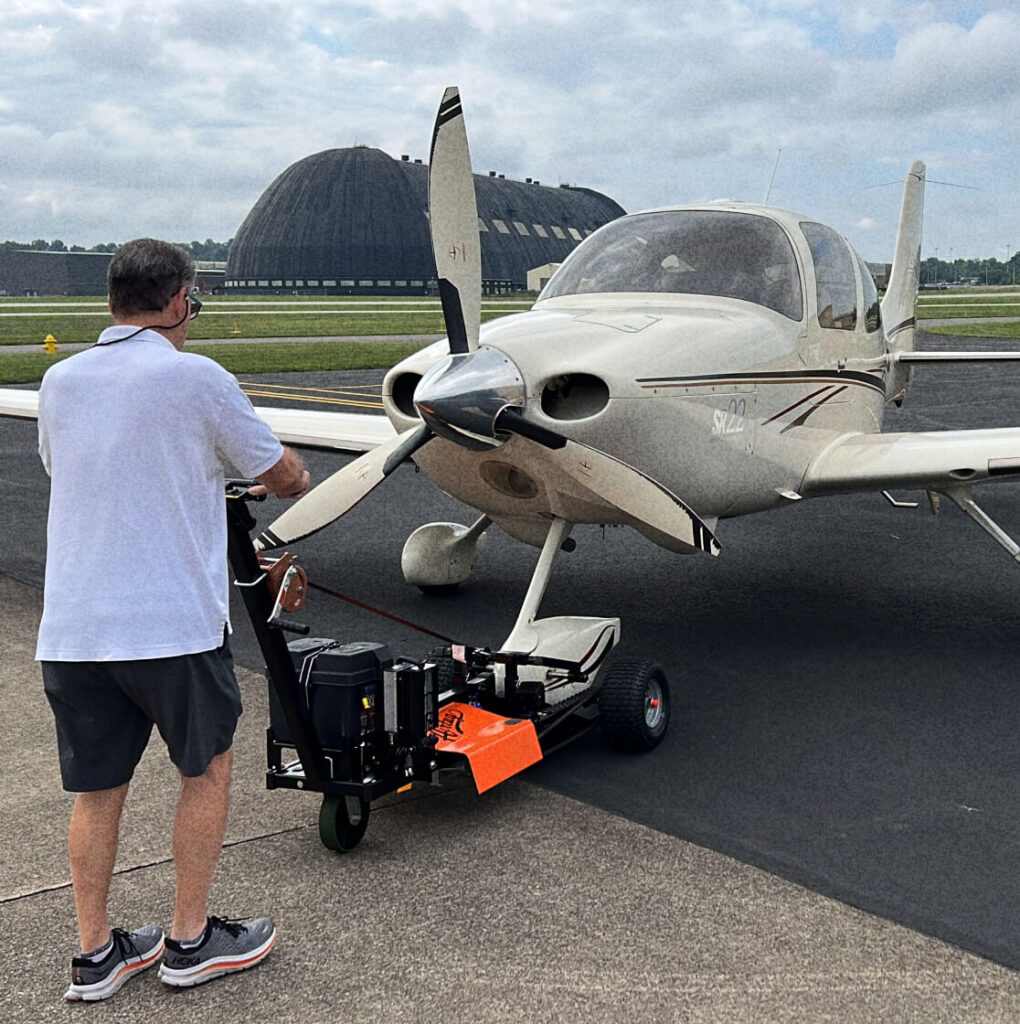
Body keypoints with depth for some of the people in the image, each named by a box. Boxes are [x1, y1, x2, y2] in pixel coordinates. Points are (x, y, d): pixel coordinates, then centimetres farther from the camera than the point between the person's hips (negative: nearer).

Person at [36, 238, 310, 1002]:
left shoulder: (60, 381, 8)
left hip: (72, 630, 5)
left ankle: (96, 953, 25)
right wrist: (299, 481, 27)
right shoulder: (197, 379, -7)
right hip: (173, 623, -5)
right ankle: (192, 941, 23)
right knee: (207, 772, 15)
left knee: (97, 790, 15)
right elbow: (279, 474, 2)